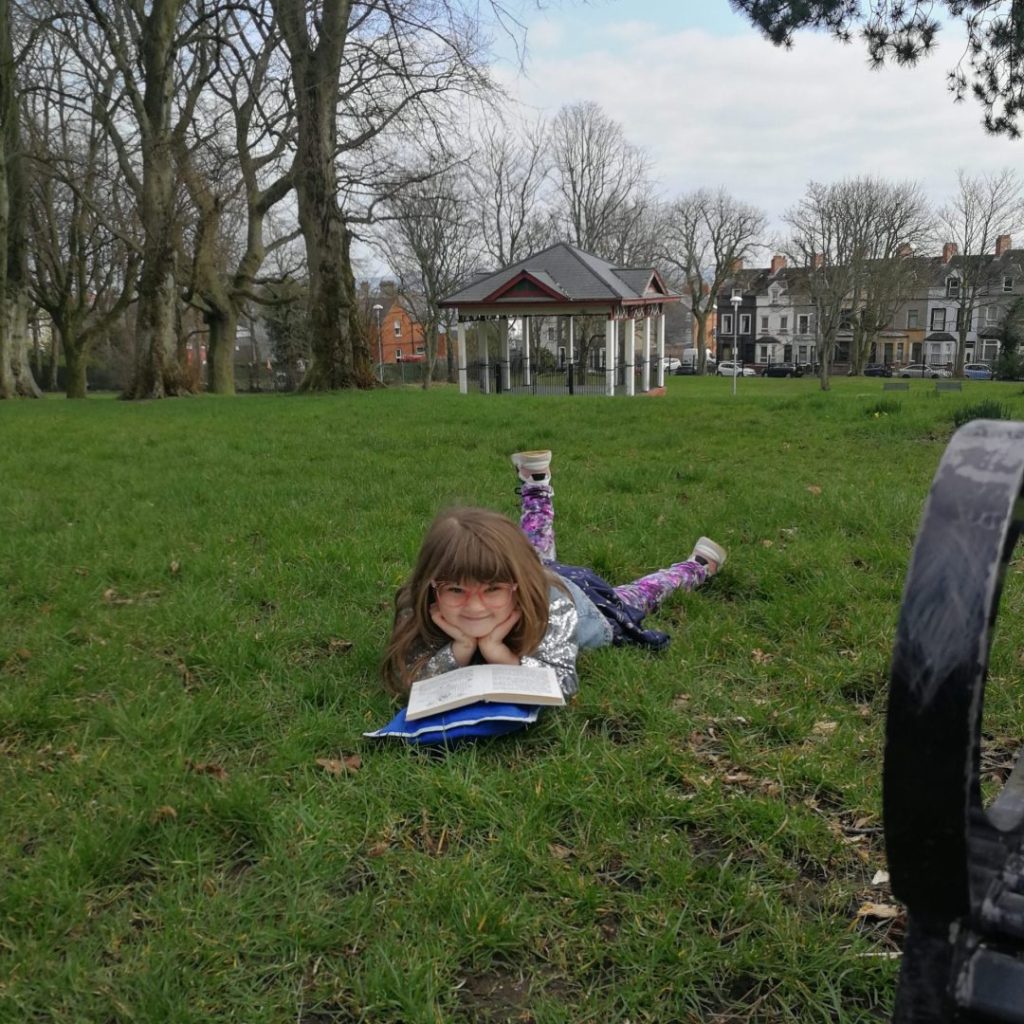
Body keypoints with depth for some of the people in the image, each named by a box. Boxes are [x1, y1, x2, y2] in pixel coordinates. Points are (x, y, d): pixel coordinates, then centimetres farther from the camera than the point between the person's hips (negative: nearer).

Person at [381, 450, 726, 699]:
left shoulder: (552, 602, -49)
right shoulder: (417, 607, -42)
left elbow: (562, 683, -51)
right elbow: (404, 680, -41)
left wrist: (499, 652, -63)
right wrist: (461, 648, -56)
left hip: (583, 599, -3)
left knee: (628, 606, 28)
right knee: (532, 555, 36)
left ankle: (695, 566, 54)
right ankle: (536, 486, 59)